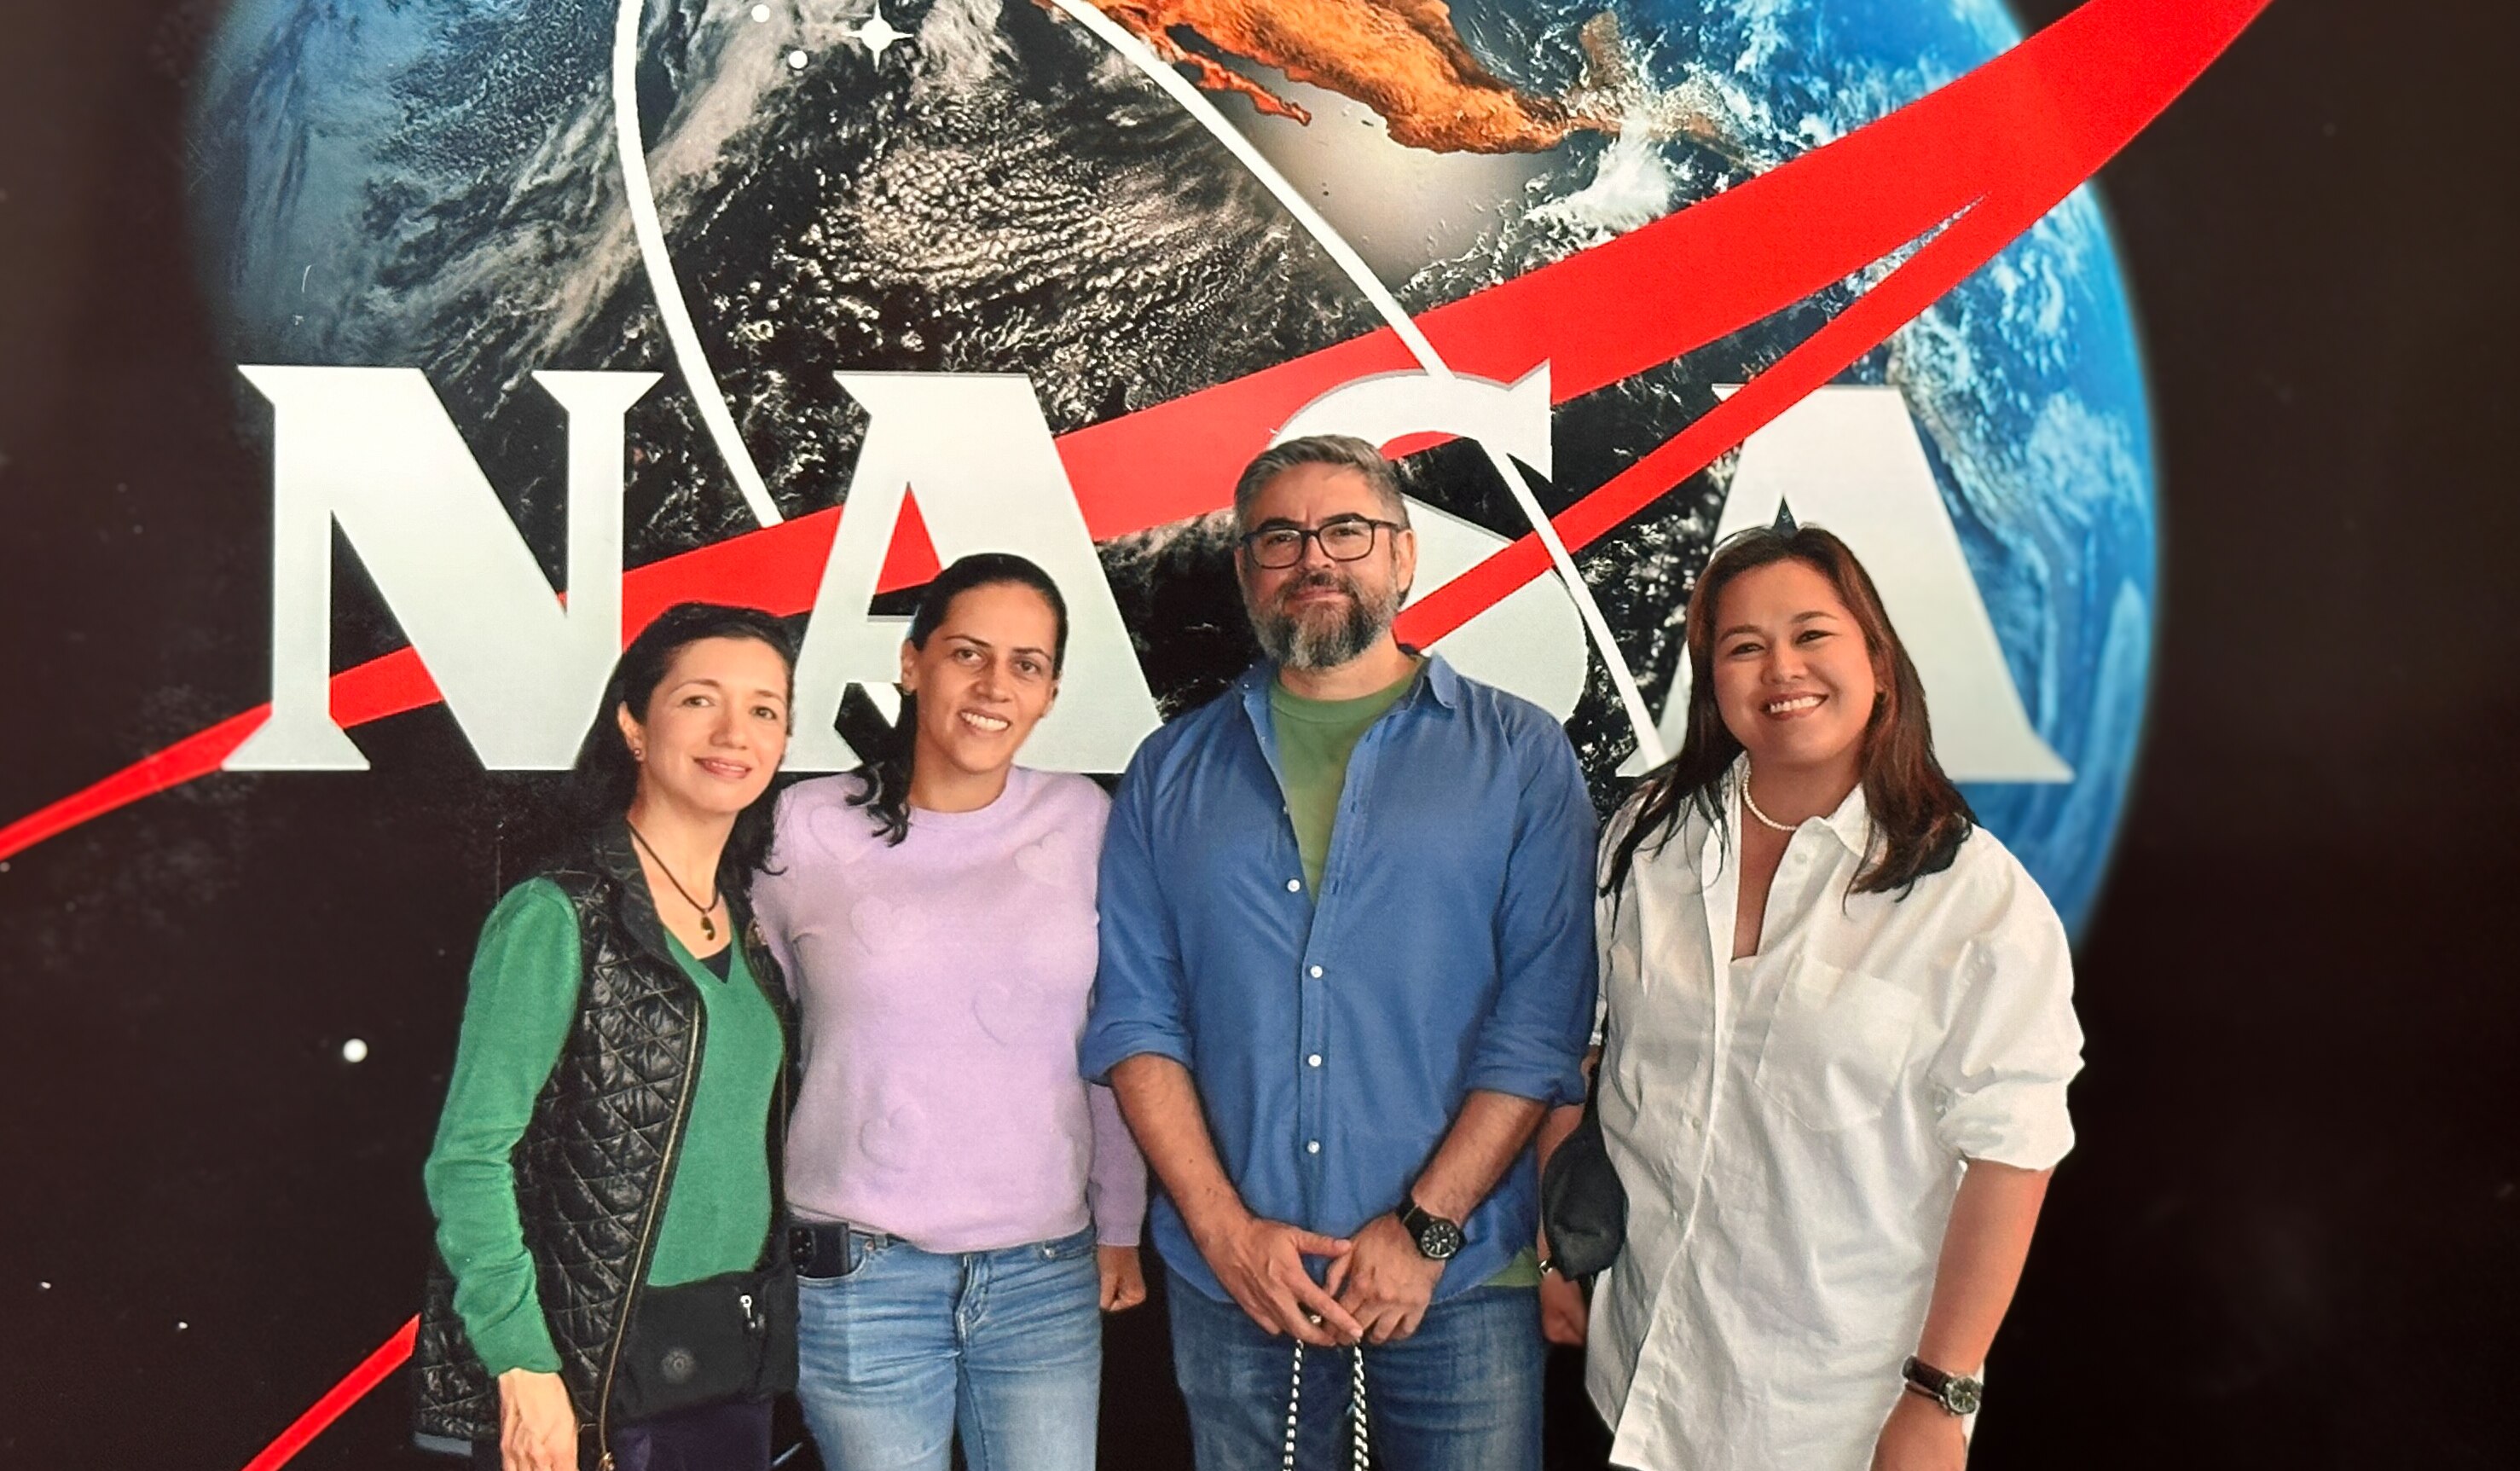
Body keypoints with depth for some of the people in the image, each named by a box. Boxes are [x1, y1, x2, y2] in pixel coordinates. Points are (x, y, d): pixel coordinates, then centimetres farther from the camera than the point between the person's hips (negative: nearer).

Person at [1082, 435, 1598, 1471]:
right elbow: (1133, 1016, 2)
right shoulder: (1173, 774, 8)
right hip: (1229, 1285, 2)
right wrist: (1225, 1228, -8)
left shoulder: (1520, 756, 2)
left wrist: (1425, 1227, -12)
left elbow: (1542, 1021, -5)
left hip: (1456, 1284, -1)